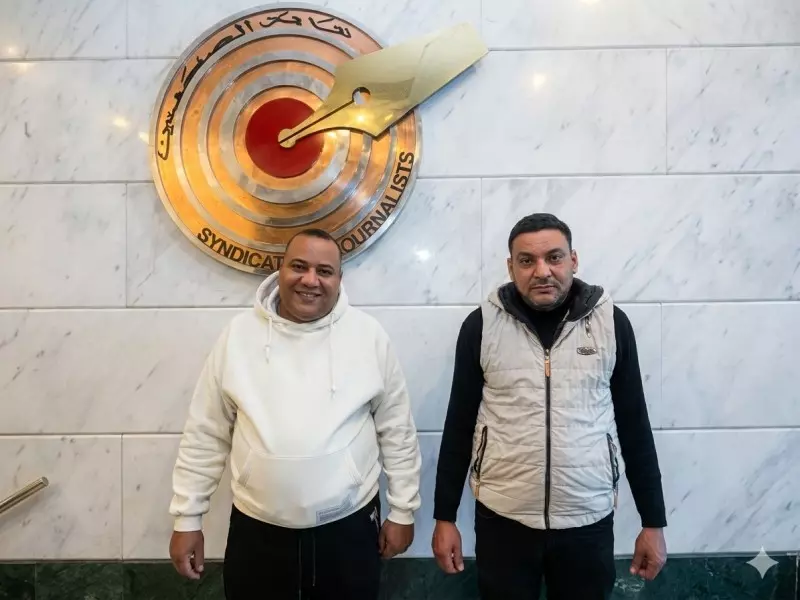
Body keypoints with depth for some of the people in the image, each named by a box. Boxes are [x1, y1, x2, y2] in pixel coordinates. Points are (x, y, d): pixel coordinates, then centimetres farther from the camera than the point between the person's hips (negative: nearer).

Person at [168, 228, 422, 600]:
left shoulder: (369, 335, -7)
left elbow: (397, 431, -1)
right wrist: (187, 518, 3)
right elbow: (205, 435, 1)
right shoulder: (238, 334, -5)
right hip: (257, 531, 1)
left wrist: (402, 511, 3)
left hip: (349, 527, 0)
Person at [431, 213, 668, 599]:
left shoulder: (611, 322, -4)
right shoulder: (481, 325, -7)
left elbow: (634, 425, 2)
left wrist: (653, 522, 4)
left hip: (589, 520, 1)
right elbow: (459, 424, -1)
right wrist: (445, 516, 1)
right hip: (502, 518, 0)